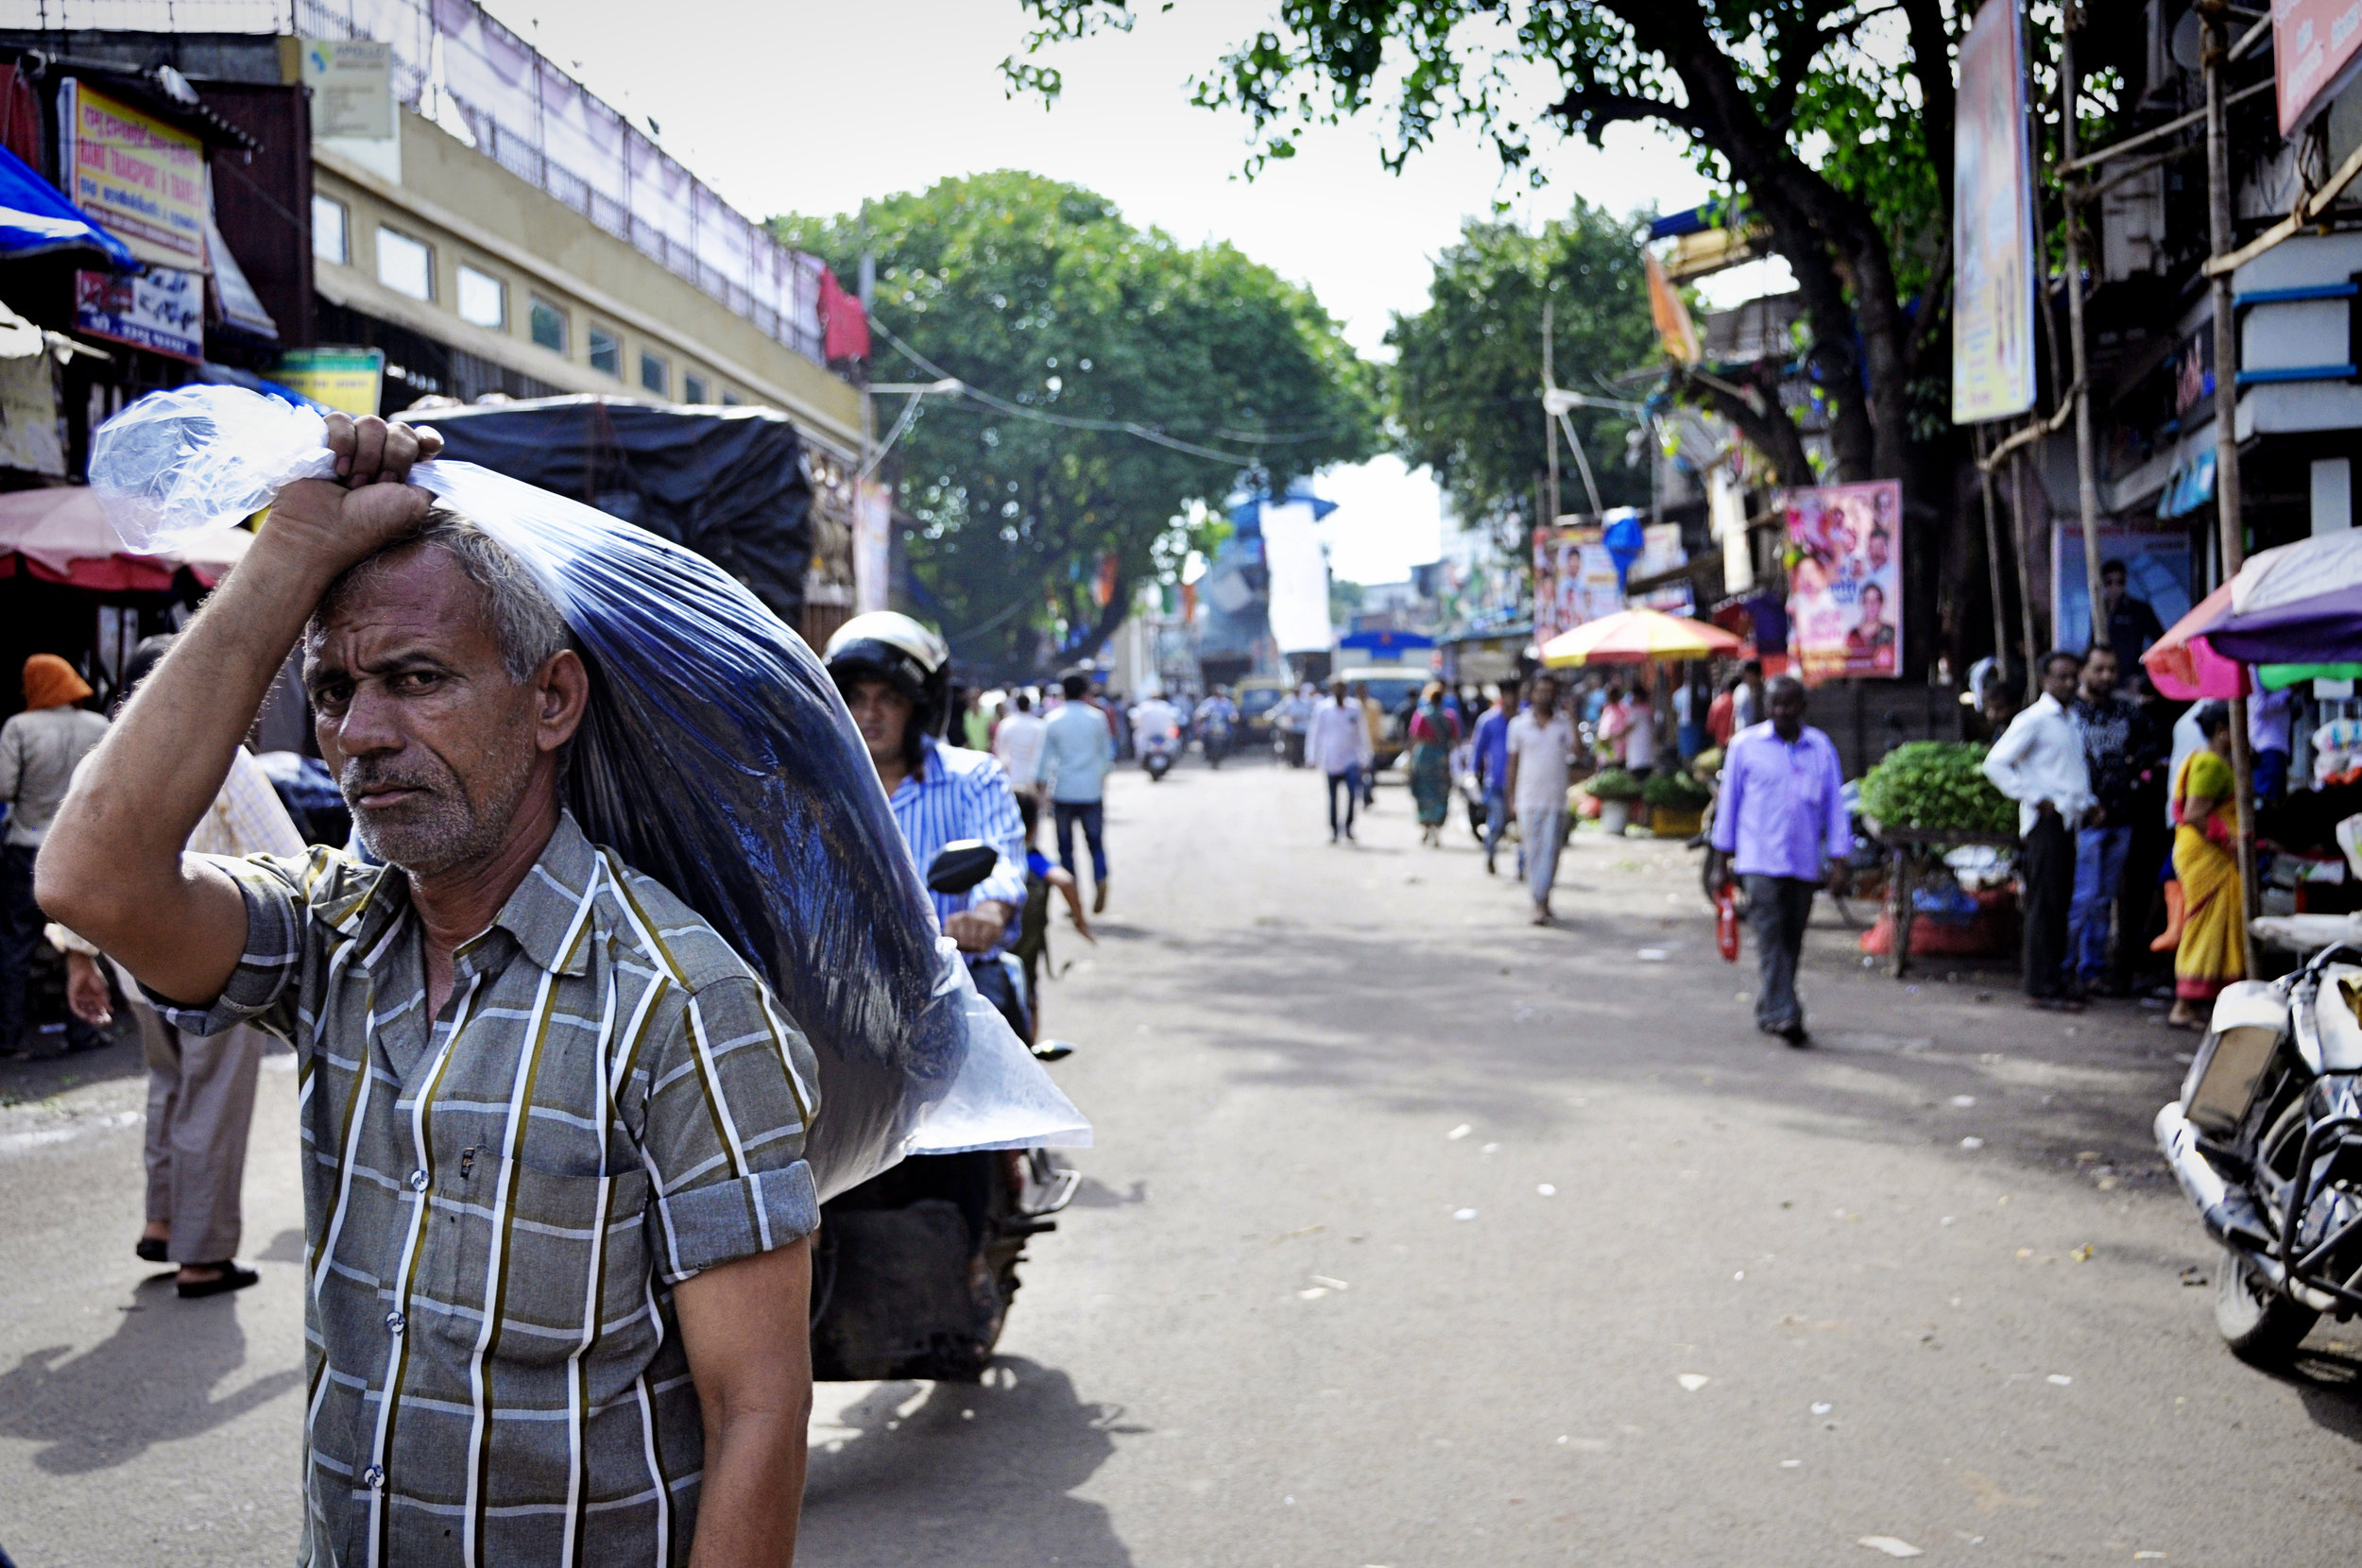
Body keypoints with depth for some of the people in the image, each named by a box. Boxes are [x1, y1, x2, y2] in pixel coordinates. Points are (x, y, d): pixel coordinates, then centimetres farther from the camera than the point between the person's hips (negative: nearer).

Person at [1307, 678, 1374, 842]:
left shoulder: (1356, 708, 1)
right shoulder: (1323, 710, 0)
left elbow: (1363, 734, 6)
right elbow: (1315, 734, 6)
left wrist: (1364, 760, 4)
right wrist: (1312, 757, 3)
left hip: (1351, 759, 0)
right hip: (1331, 760, 0)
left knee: (1354, 792, -17)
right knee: (1333, 797, 7)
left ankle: (1348, 825, -1)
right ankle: (1334, 830, 18)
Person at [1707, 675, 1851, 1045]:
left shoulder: (1821, 748, 7)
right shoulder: (1745, 745, 4)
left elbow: (1834, 807, 9)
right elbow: (1729, 802, 8)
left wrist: (1838, 863, 4)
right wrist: (1720, 862, 7)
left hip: (1804, 863, 3)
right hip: (1759, 860, -3)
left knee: (1791, 941, 8)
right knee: (1771, 938, -13)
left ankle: (1767, 1010, 22)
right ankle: (1783, 1014, -19)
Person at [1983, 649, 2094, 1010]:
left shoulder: (2068, 723, 19)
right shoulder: (2033, 720, -8)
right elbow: (1995, 763, -15)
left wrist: (2087, 802, 15)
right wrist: (2035, 798, -15)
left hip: (2068, 821, 8)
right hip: (2046, 821, -8)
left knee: (2060, 902, 10)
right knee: (2045, 904, -8)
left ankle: (2055, 978, 17)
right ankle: (2042, 987, -6)